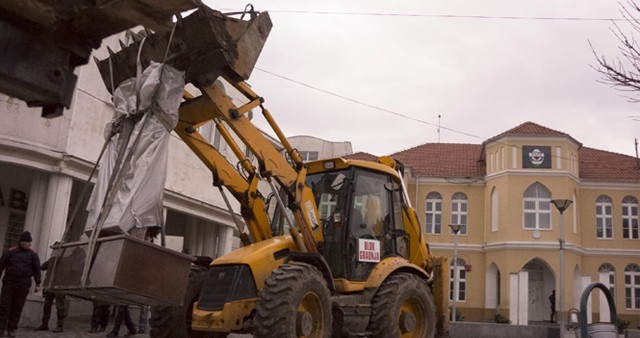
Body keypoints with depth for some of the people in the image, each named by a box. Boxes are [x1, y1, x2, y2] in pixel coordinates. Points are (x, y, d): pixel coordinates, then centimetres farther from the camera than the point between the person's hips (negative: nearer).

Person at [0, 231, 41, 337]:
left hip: (23, 284, 0)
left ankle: (11, 329, 9)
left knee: (17, 307, 2)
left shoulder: (33, 254, 3)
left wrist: (38, 284, 1)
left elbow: (37, 269, 4)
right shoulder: (10, 252, 1)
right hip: (9, 282, 0)